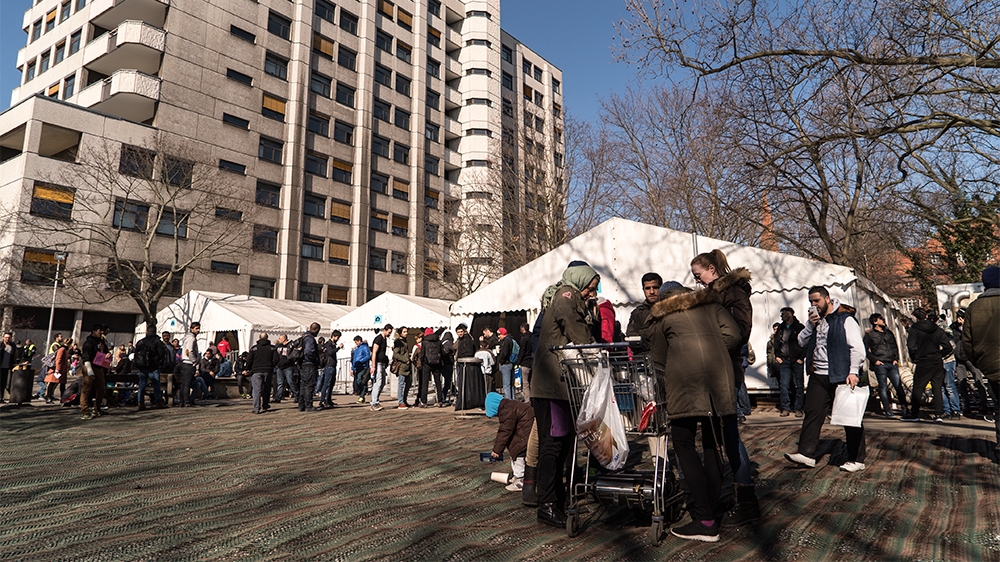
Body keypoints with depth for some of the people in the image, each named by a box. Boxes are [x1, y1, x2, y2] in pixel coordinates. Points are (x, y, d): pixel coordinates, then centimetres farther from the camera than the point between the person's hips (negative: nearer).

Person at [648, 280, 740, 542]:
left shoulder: (661, 315, 20)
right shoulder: (711, 303, 25)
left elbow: (658, 361, 21)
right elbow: (732, 334, 9)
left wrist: (666, 381, 36)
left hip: (684, 376, -4)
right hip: (719, 375, 4)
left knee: (683, 443, 1)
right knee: (712, 444, 13)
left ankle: (704, 521, -3)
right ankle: (713, 513, 19)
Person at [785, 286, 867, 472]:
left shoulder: (845, 319, -8)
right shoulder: (816, 320, 15)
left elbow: (857, 348, -14)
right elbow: (802, 342, 13)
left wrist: (853, 372, -22)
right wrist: (810, 325, -1)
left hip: (841, 377, -7)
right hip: (818, 376, 7)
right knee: (812, 413, 4)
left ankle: (857, 460, 11)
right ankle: (806, 453, 6)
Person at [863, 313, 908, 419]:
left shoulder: (889, 333, 21)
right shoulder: (869, 334, 4)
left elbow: (895, 347, 25)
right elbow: (865, 350, -1)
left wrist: (896, 359, 11)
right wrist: (874, 360, -10)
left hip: (892, 364, 5)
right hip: (880, 364, -4)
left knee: (898, 386, 0)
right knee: (883, 388, -3)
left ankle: (905, 411, 4)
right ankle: (888, 412, 0)